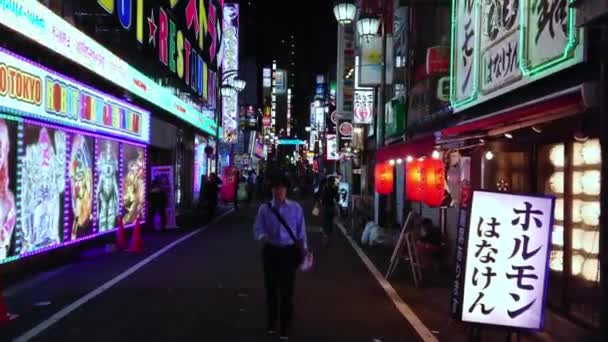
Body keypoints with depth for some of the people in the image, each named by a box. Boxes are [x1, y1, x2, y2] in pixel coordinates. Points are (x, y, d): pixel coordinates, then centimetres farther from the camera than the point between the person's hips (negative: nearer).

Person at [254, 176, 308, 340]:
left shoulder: (295, 208, -1)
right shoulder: (264, 209, -2)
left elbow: (301, 230, 3)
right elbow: (258, 229, -3)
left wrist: (304, 249, 2)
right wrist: (263, 236, -26)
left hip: (289, 251, -1)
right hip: (271, 251, 1)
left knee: (287, 289, 1)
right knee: (271, 287, 13)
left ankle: (285, 328, 13)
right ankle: (271, 323, 33)